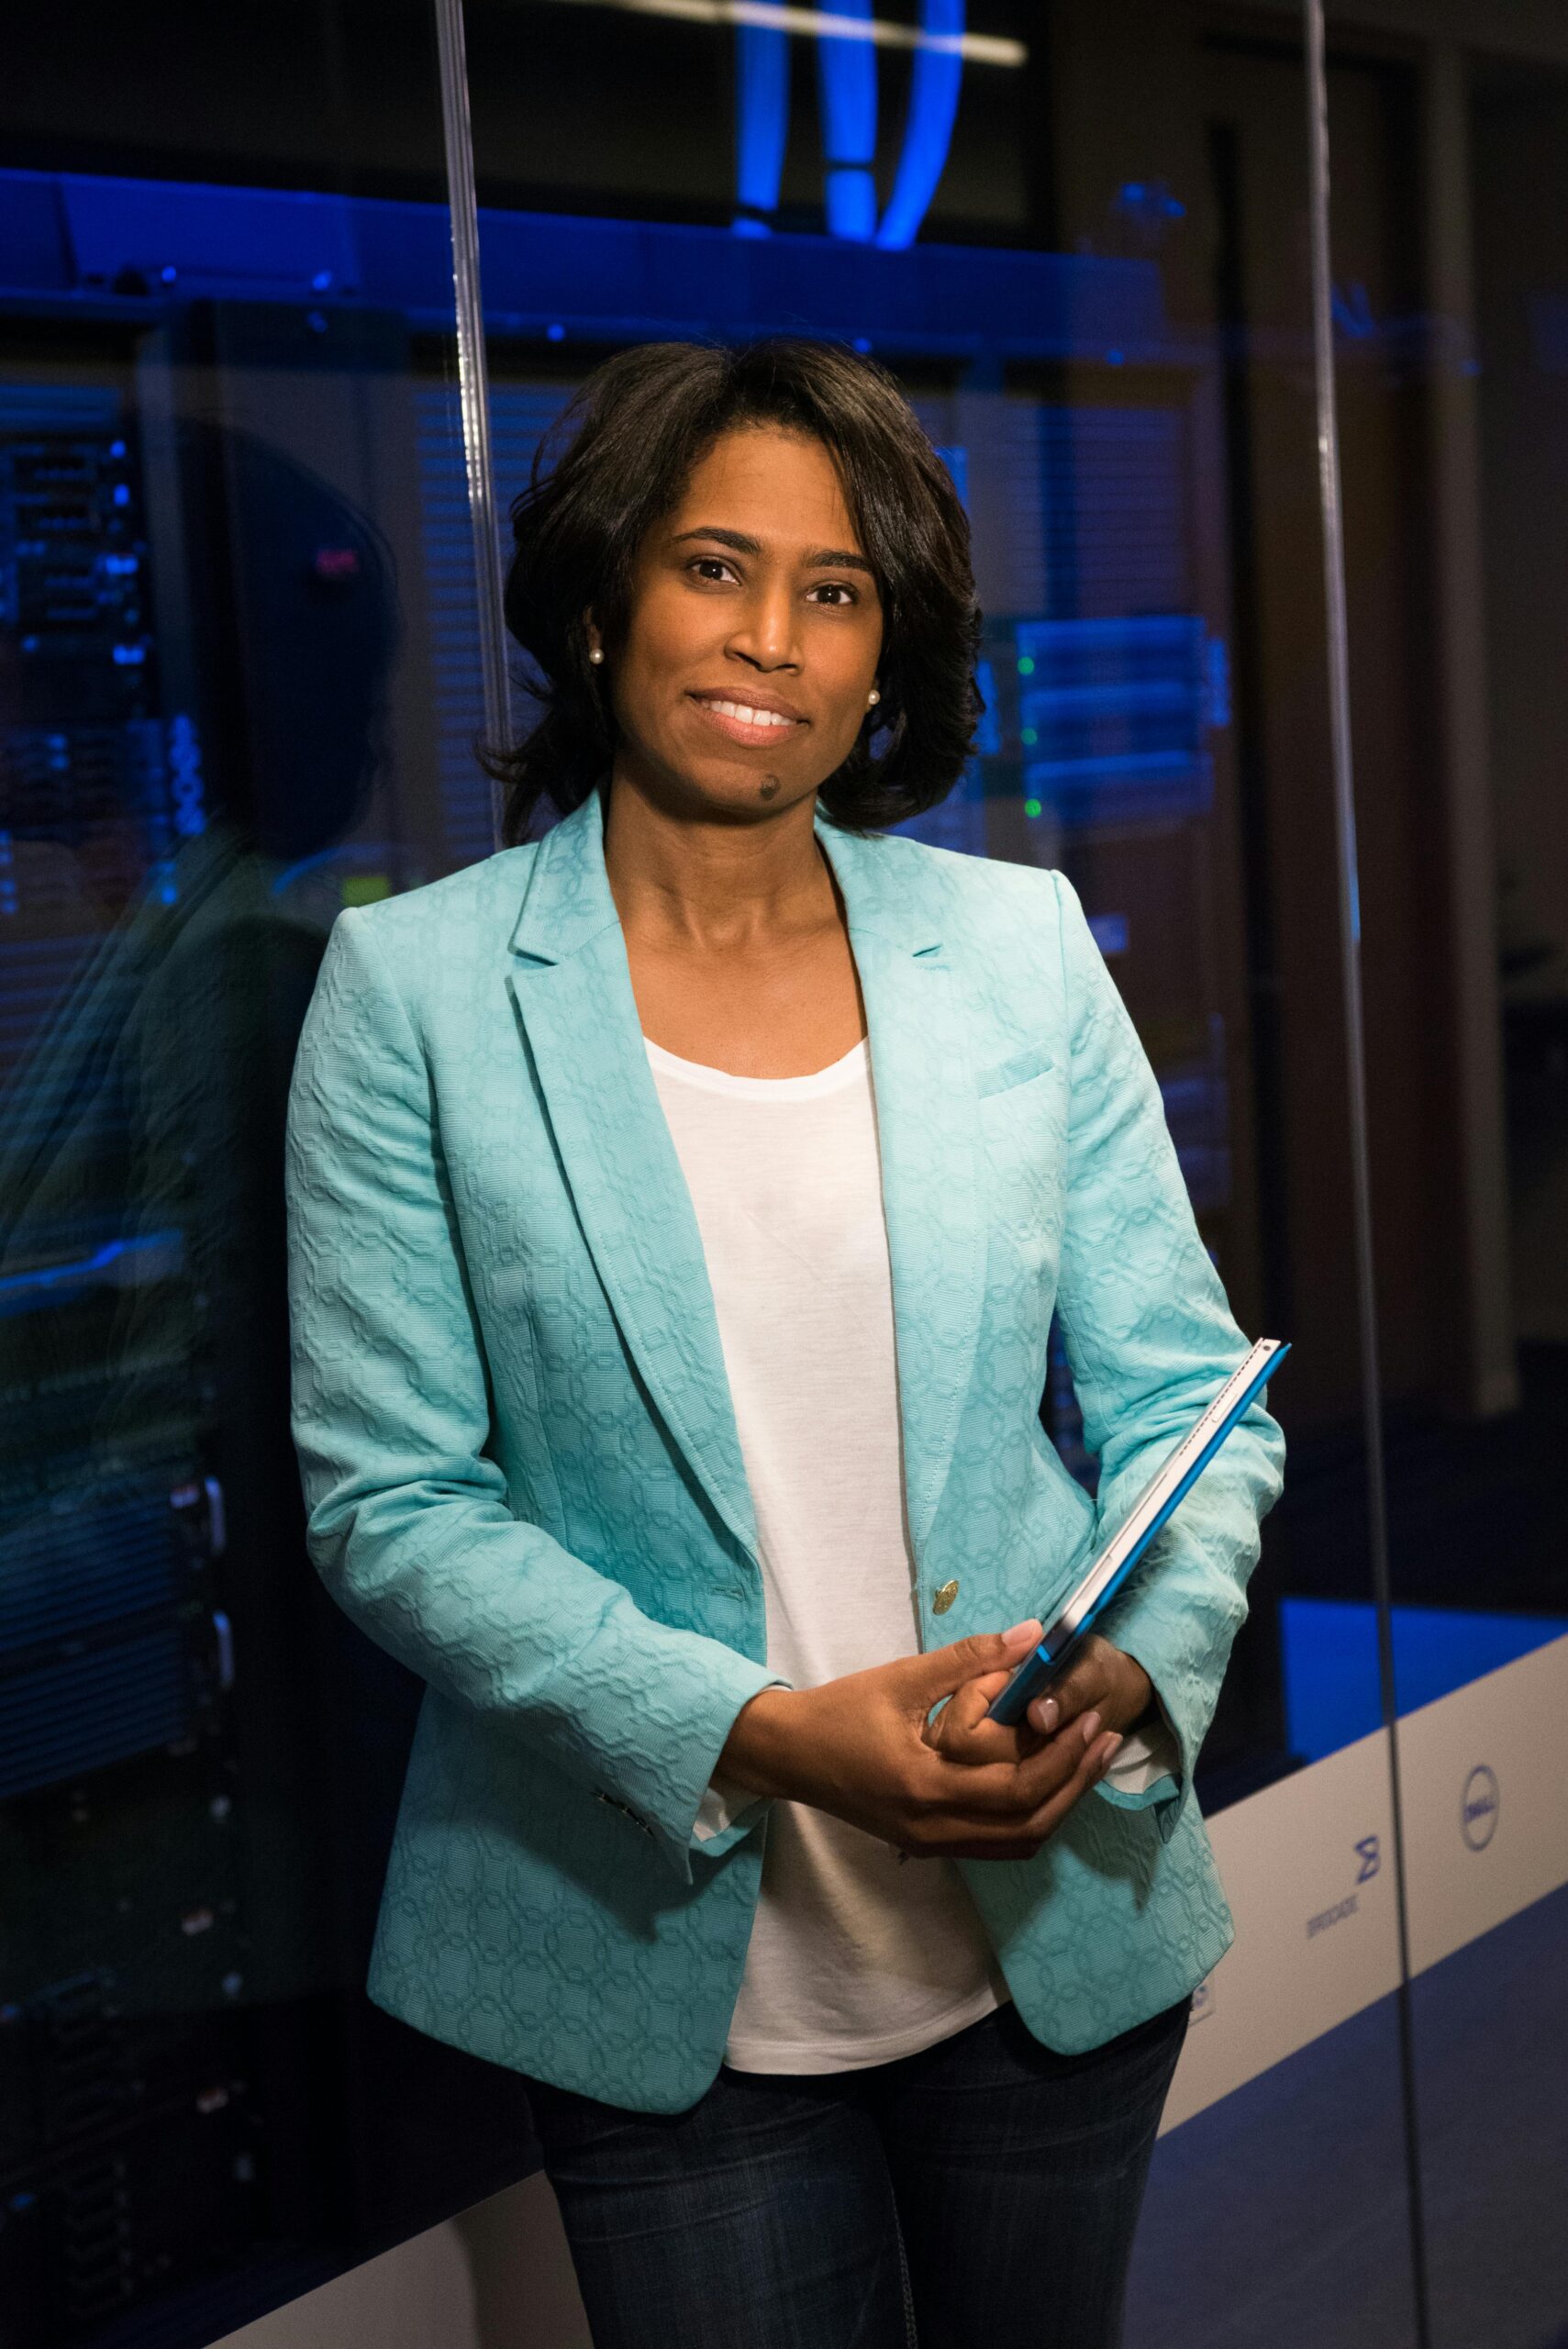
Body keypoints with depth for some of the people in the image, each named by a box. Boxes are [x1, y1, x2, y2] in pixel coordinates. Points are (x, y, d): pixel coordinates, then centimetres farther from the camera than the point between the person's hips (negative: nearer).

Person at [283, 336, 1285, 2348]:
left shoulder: (1018, 943, 2)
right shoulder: (417, 986, -6)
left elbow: (1188, 1393, 4)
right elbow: (388, 1501, -9)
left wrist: (1132, 1669, -17)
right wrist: (757, 1734, -21)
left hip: (1064, 1933, 3)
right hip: (667, 1975, -3)